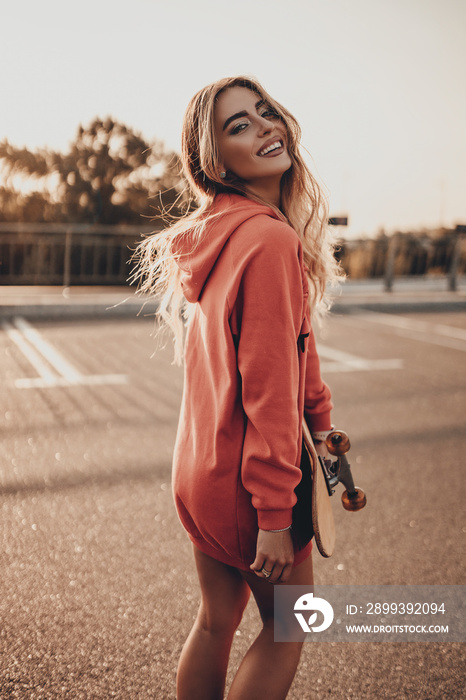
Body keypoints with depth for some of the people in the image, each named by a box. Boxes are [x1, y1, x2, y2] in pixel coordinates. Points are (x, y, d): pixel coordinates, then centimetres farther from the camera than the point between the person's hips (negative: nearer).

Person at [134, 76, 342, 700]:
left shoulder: (221, 232, 8)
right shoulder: (270, 240, -22)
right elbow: (269, 389, -23)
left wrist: (320, 420, 15)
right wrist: (275, 516, -18)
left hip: (200, 468, 8)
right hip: (245, 478, -8)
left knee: (216, 620, 23)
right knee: (289, 628, 16)